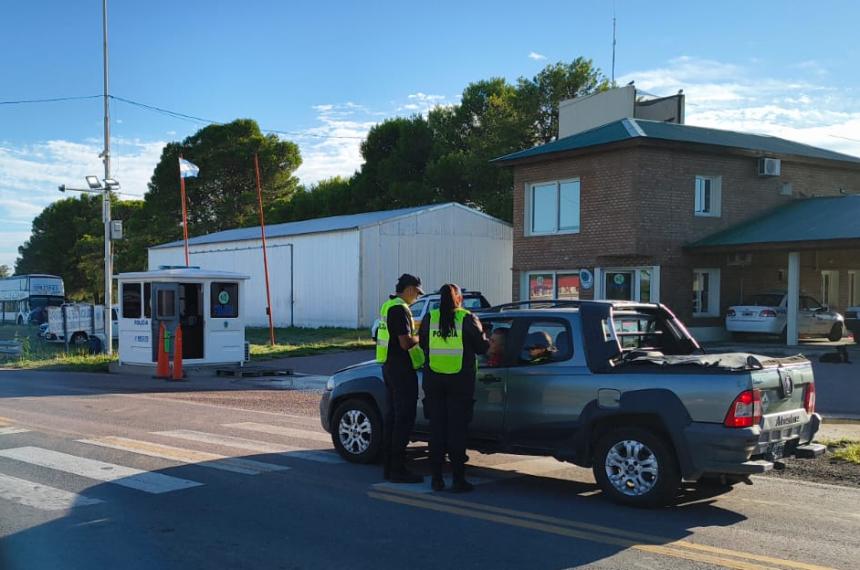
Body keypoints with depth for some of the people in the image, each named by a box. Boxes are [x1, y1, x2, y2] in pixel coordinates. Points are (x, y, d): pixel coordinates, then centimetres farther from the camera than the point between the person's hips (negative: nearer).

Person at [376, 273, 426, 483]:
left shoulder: (388, 306, 15)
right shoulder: (400, 309, -16)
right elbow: (406, 343, -23)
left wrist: (416, 331, 15)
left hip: (390, 367, 10)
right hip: (402, 369, -10)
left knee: (392, 417, 13)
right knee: (404, 419, -6)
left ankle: (389, 466, 18)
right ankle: (398, 470, -5)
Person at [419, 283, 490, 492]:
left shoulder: (430, 318, 2)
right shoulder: (468, 319, -6)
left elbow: (422, 345, 10)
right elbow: (482, 348, -3)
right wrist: (486, 340, 18)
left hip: (434, 379, 3)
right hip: (460, 379, -2)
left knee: (436, 426, 10)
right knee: (457, 428, 3)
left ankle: (436, 478, 11)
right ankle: (458, 479, 2)